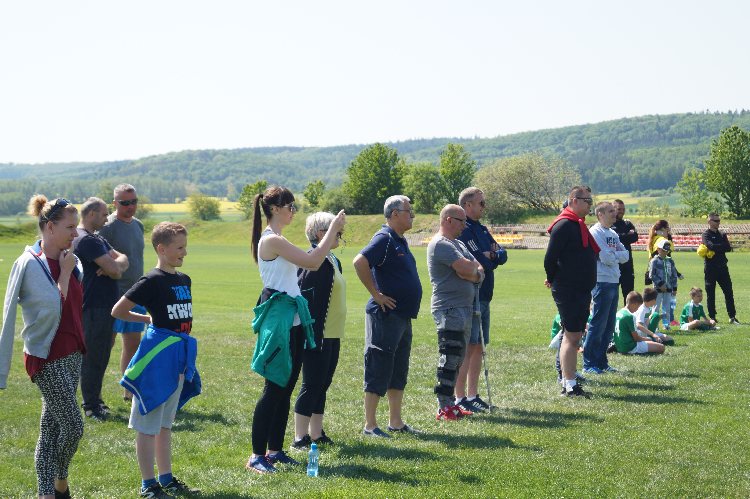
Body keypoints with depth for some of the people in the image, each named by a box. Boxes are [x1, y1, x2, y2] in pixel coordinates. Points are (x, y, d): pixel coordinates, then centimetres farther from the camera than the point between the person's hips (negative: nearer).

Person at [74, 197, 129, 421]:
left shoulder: (97, 238, 18)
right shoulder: (86, 240, -16)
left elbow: (122, 260, 12)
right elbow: (114, 269, -21)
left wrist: (115, 264, -10)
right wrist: (117, 263, 2)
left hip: (105, 304, 10)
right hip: (94, 307, -10)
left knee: (102, 355, 16)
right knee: (93, 357, -3)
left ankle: (95, 400, 25)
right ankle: (90, 406, 3)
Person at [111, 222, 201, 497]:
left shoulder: (184, 280, 9)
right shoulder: (152, 281, -13)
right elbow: (118, 311, -12)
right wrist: (148, 319, 0)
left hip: (179, 355, 8)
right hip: (157, 354, -8)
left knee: (165, 424, 16)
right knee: (148, 425, 1)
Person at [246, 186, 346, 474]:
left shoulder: (277, 240, 15)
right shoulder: (272, 240, -15)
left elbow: (311, 263, 19)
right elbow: (312, 262, -21)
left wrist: (332, 238, 11)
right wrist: (333, 228, -12)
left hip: (293, 320, 10)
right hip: (279, 319, -10)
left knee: (286, 388, 12)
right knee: (274, 388, -7)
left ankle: (275, 449, 19)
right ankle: (257, 456, -3)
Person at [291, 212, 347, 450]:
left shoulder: (333, 261, 15)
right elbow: (303, 295, -20)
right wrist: (311, 335, -22)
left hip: (332, 335, 9)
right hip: (317, 334, -9)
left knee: (322, 385, 13)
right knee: (312, 385, -5)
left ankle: (317, 434, 21)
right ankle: (300, 438, 1)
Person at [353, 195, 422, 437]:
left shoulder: (400, 241, 16)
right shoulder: (384, 239, -14)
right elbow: (360, 262, -27)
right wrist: (376, 294, -21)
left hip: (403, 316, 10)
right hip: (386, 315, -10)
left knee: (399, 371, 14)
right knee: (378, 370, -4)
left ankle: (396, 422, 22)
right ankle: (370, 425, 1)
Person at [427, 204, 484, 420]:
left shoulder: (458, 244, 21)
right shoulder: (441, 244, -12)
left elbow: (478, 270, 14)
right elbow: (467, 269, -21)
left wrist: (474, 272, -9)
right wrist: (474, 269, 1)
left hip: (464, 306, 10)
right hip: (449, 308, -10)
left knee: (457, 357, 12)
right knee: (450, 356, -11)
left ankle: (450, 403, 18)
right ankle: (444, 407, -10)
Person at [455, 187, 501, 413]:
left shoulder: (481, 229, 18)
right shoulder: (462, 230, -12)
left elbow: (502, 255, 12)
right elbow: (479, 263, -20)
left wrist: (490, 256, -8)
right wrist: (492, 259, -2)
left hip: (483, 297, 9)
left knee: (478, 347, 11)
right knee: (467, 348, -8)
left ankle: (473, 395, 17)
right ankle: (461, 398, -5)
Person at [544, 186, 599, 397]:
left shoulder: (578, 225, 17)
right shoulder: (564, 225, -15)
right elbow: (550, 257, -18)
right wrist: (553, 280, -5)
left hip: (581, 290, 10)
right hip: (568, 291, -10)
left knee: (574, 336, 12)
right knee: (571, 336, -9)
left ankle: (569, 382, 18)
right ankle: (570, 385, -7)